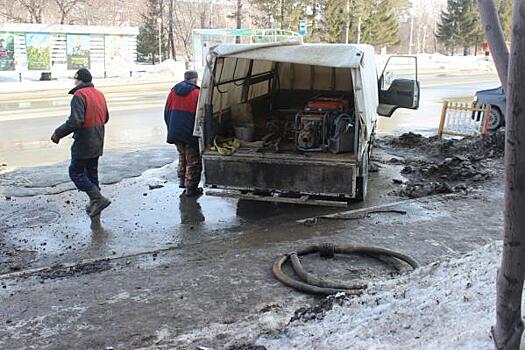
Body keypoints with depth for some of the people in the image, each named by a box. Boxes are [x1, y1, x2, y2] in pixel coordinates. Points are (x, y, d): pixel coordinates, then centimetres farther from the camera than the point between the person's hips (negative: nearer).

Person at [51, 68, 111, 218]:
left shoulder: (79, 95, -17)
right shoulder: (99, 94, 10)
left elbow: (75, 121, -27)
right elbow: (105, 118, 20)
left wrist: (58, 133, -16)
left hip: (84, 144, -8)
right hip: (97, 143, 8)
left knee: (76, 173, 2)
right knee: (92, 172, 18)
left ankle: (98, 199, -8)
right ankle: (95, 205, 24)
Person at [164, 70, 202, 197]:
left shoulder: (173, 91, 7)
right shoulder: (196, 93, -11)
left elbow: (167, 112, 12)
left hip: (175, 133, 6)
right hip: (191, 134, -6)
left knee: (182, 156, 25)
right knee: (193, 161, 3)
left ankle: (182, 180, 31)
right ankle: (190, 188, 5)